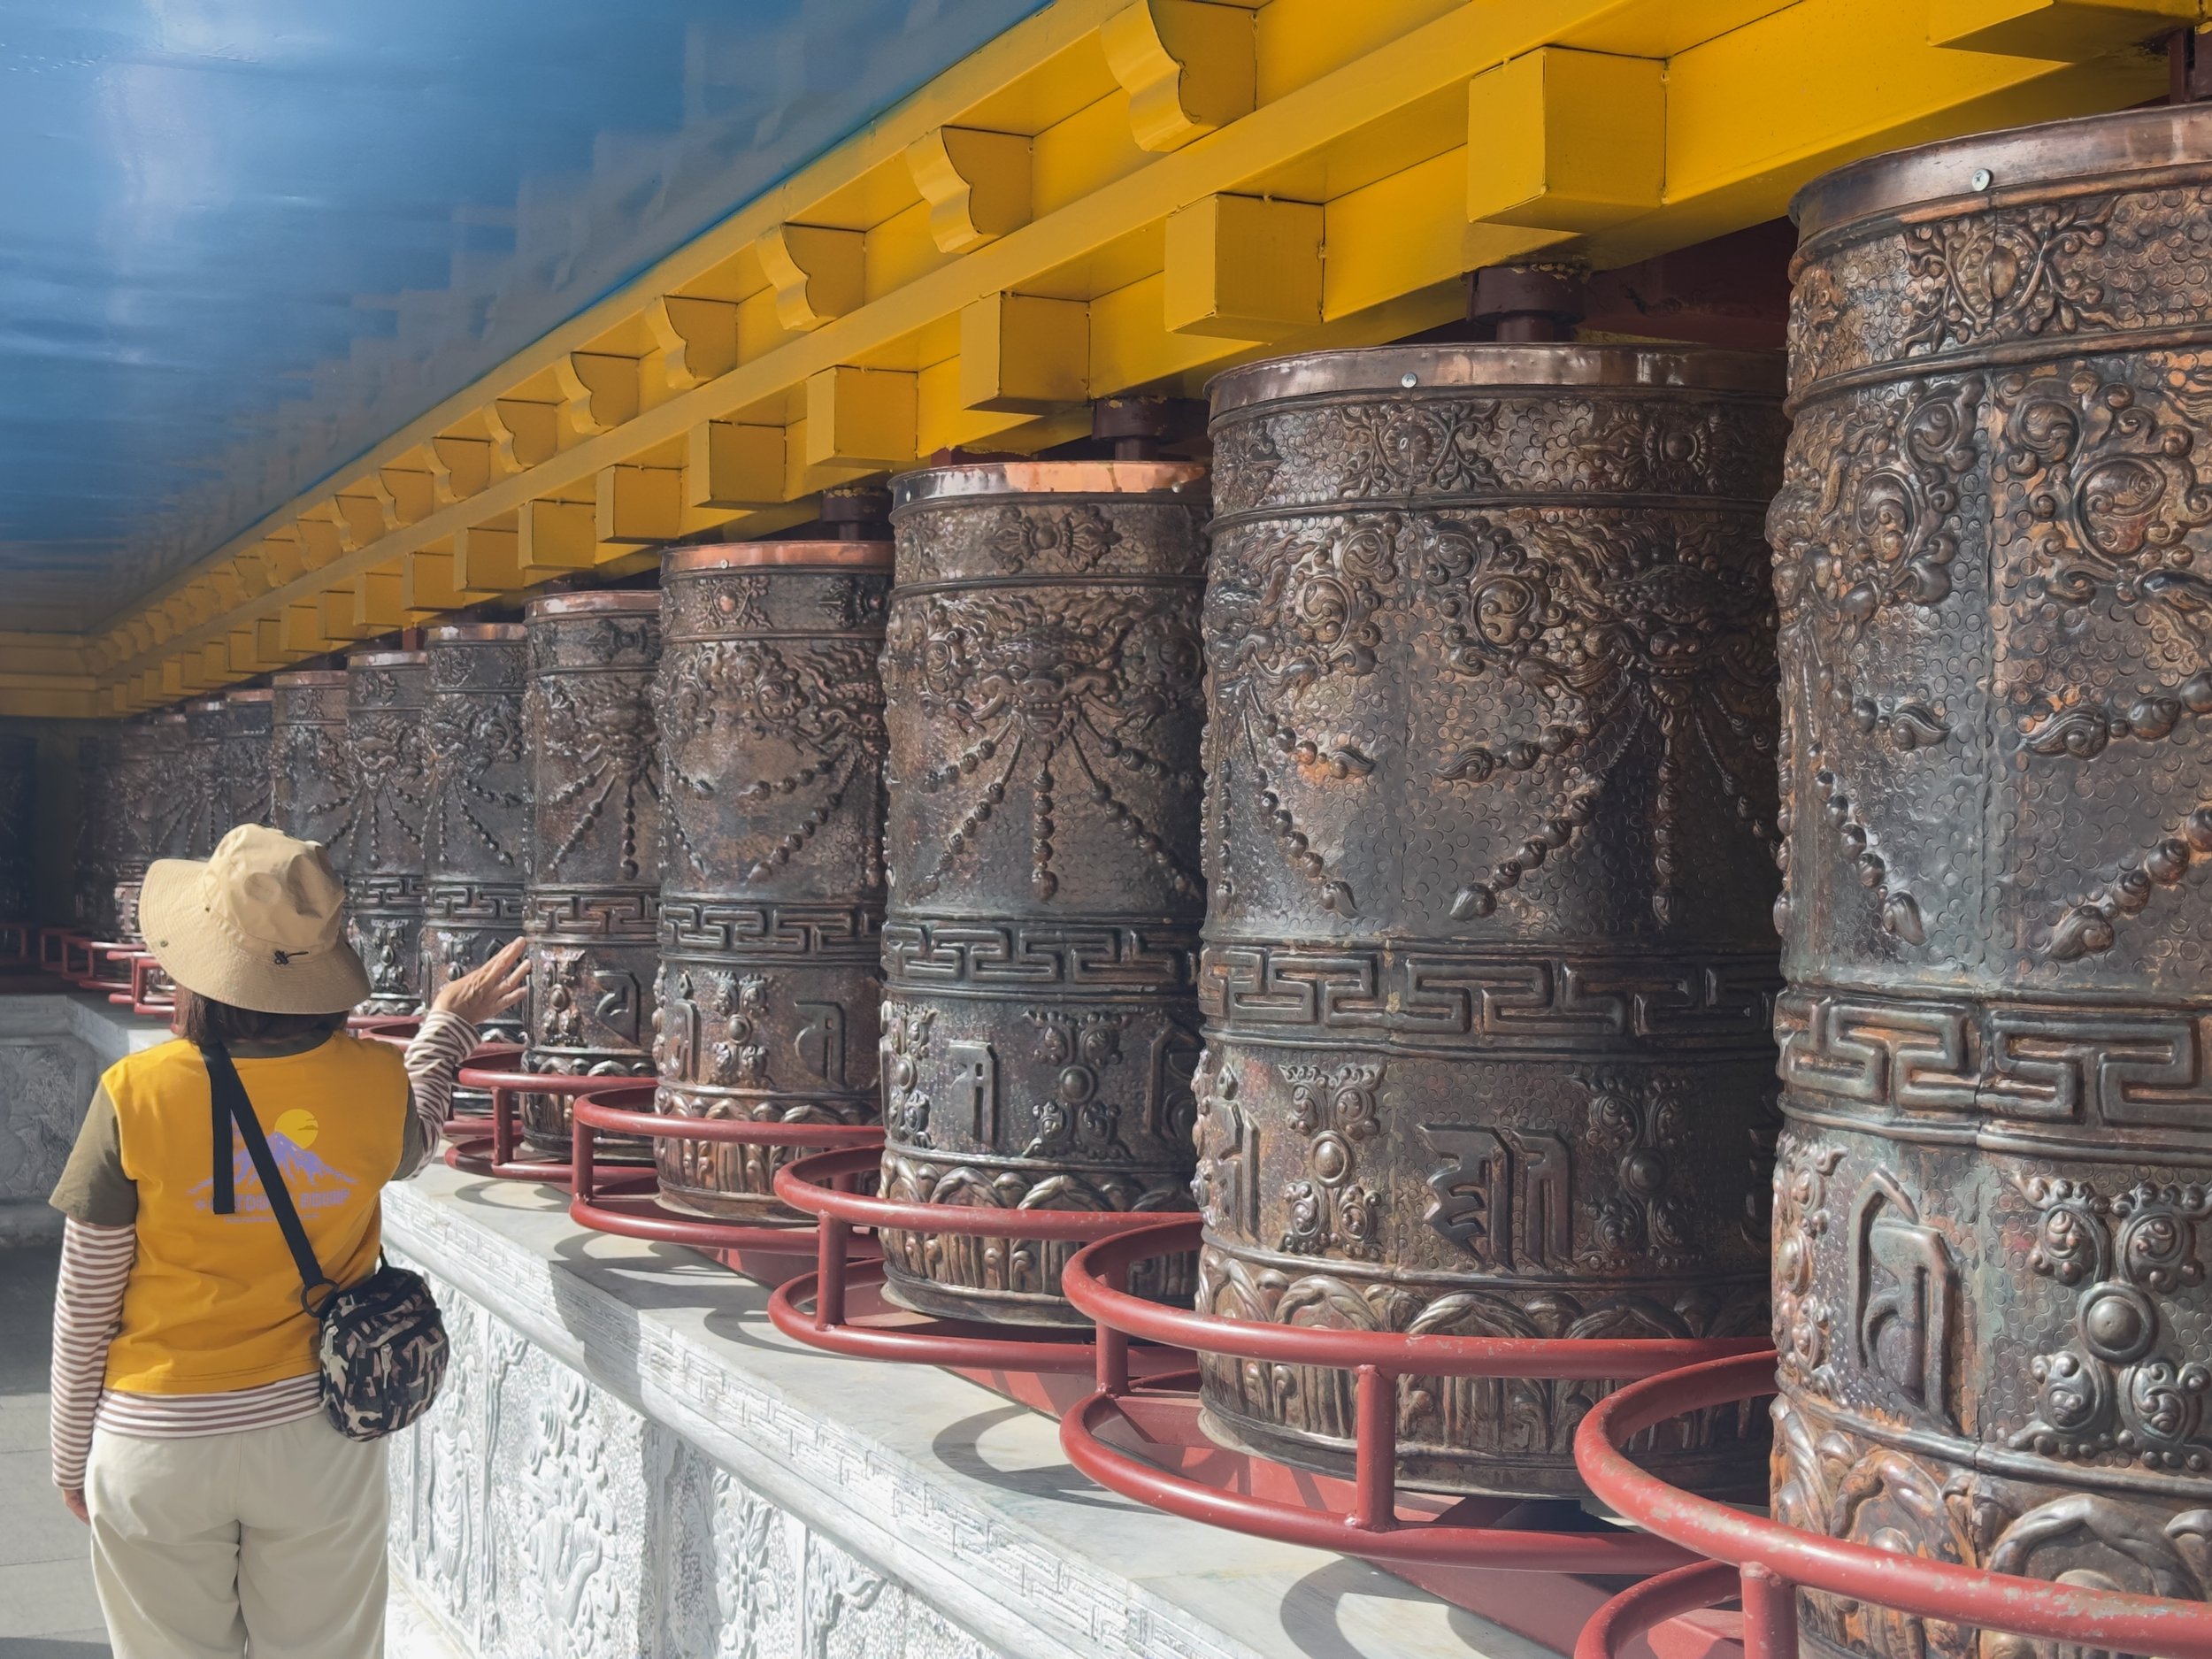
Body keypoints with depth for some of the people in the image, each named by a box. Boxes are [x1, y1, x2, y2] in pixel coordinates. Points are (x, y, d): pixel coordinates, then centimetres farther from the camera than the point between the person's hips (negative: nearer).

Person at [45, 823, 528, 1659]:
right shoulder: (375, 1084, -13)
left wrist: (71, 1456, 8)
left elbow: (85, 1300, -6)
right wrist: (450, 1029, 30)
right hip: (318, 1434, 1)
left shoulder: (136, 1094, -17)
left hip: (158, 1443, -1)